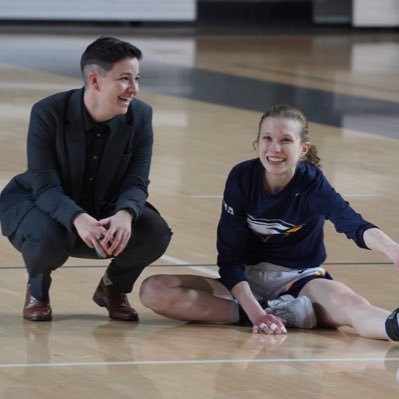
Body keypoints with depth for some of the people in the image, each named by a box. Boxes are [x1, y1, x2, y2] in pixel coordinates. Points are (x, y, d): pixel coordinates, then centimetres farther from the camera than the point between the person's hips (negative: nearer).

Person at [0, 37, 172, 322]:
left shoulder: (140, 116, -14)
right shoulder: (48, 114, -24)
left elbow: (136, 182, -16)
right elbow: (46, 187, -28)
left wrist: (124, 215, -41)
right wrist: (78, 219, -49)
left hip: (106, 210, 3)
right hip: (38, 203, -3)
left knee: (156, 233, -25)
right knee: (48, 238, -39)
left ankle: (113, 287, 7)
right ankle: (37, 291, -1)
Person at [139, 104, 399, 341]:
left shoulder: (312, 185, -15)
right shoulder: (242, 178, -11)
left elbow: (354, 224, -36)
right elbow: (230, 257, -11)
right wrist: (254, 311, -28)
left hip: (301, 280, -2)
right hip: (248, 282, 3)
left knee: (349, 303, -37)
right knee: (154, 291, -23)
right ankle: (280, 312, -29)